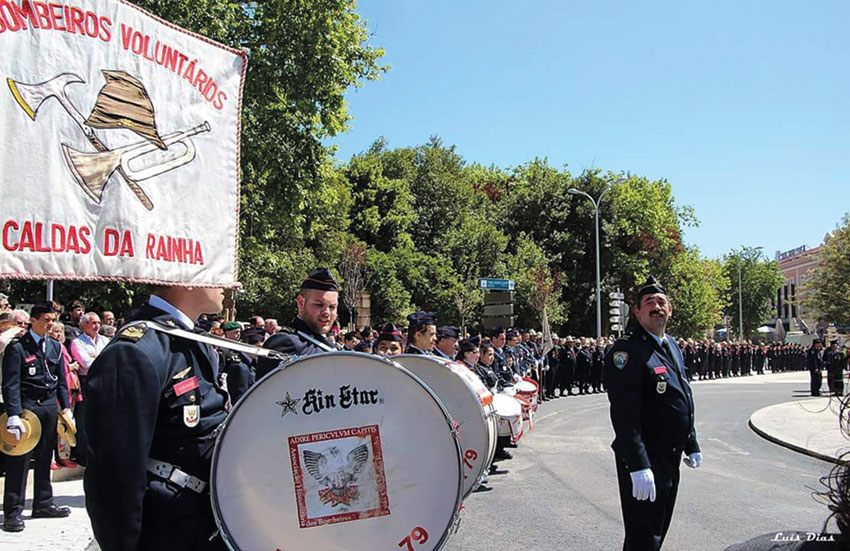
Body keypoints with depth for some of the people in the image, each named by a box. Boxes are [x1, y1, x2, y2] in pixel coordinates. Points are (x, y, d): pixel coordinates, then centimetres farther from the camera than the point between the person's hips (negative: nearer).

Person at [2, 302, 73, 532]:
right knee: (19, 461, -3)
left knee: (45, 458, 14)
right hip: (26, 406, -6)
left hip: (50, 406, 6)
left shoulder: (55, 347, 11)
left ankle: (43, 504, 25)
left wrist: (66, 407, 8)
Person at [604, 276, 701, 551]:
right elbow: (624, 412, -25)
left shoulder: (672, 345, 12)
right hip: (643, 460, -9)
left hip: (671, 457, 9)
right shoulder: (627, 349, -18)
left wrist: (691, 445, 21)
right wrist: (638, 466, -29)